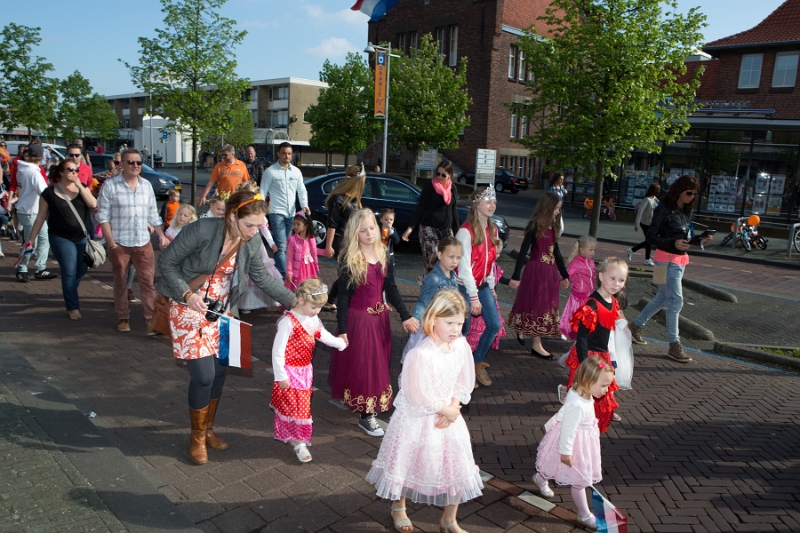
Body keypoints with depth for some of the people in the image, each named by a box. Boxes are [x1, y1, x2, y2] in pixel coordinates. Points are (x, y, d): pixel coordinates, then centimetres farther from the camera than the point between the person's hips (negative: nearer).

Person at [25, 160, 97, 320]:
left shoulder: (82, 188, 6)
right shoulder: (50, 193, -3)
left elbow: (93, 204, -12)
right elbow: (41, 217, 1)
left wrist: (80, 186, -15)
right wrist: (31, 240, 0)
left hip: (83, 237, 4)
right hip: (61, 238, -4)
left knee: (81, 271, 11)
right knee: (69, 273, -6)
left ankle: (69, 292, 40)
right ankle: (73, 308, 4)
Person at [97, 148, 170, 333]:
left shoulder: (147, 185, 9)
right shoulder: (110, 186, -5)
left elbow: (153, 214, 15)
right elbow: (103, 216, -7)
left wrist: (161, 235, 7)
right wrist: (111, 242, -12)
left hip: (143, 243, 3)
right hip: (119, 243, -3)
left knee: (148, 282, -1)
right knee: (120, 282, 10)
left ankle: (152, 319, 3)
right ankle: (123, 318, 23)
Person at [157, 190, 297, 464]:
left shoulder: (251, 244, -7)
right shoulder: (202, 230, -23)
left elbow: (262, 277, 6)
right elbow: (166, 262, -14)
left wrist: (293, 300, -1)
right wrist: (187, 293, -25)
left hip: (222, 313, 5)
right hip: (190, 311, -5)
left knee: (219, 372, 8)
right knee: (204, 376, -8)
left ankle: (208, 428, 33)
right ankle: (197, 438, 16)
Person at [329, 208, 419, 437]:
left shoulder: (383, 256, 2)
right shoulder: (350, 260, -12)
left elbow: (391, 289, 5)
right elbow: (343, 296, -10)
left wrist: (406, 315, -1)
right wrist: (342, 329, -13)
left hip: (380, 317, 5)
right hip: (358, 318, -5)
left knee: (379, 363, 13)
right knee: (361, 364, 2)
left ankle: (372, 408, 29)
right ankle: (366, 415, 14)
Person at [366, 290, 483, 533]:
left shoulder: (461, 346, -10)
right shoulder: (420, 354, -29)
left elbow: (464, 382, 2)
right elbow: (417, 397, -25)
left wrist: (454, 408, -12)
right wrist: (445, 410, -16)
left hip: (449, 416, 6)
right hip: (417, 419, -5)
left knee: (457, 467, 13)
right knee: (407, 464, 16)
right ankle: (398, 508, 46)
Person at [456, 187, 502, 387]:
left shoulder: (492, 229, 5)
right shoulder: (466, 231, -19)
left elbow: (490, 261, 11)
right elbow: (465, 266, -21)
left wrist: (491, 288, 11)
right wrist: (474, 297, -21)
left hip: (483, 285, 7)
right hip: (465, 286, -7)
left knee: (495, 325, 4)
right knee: (463, 329, 1)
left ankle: (478, 362, 23)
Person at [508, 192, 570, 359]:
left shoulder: (552, 227, 11)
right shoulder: (535, 226, -11)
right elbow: (523, 251, -14)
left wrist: (564, 275, 20)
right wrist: (515, 276, -18)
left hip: (550, 272, 7)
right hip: (536, 270, -7)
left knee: (546, 306, 11)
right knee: (535, 304, 1)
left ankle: (536, 344, 22)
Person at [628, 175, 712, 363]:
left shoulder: (686, 211, 11)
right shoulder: (664, 209, -12)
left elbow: (684, 238, 15)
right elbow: (651, 236, -14)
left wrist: (700, 241, -3)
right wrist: (673, 244, -27)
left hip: (680, 259, 8)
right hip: (667, 259, -8)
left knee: (662, 298, 16)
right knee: (676, 301, -8)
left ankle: (635, 326, 32)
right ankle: (674, 346, 0)